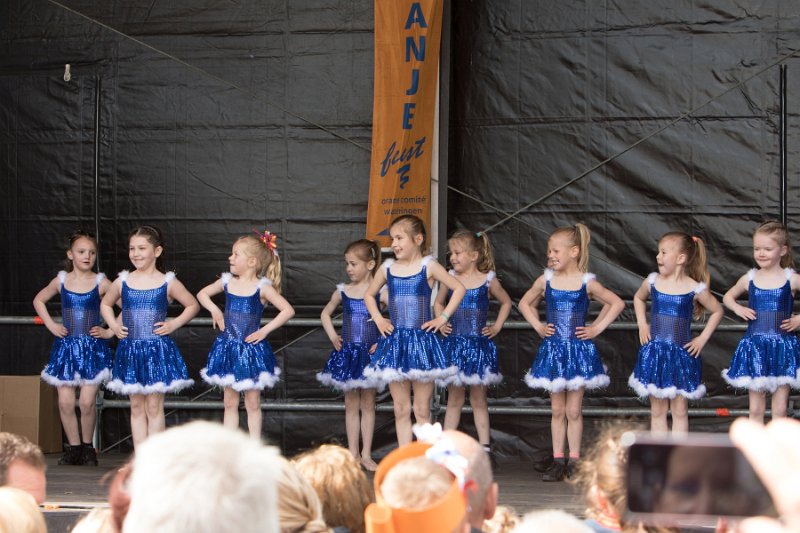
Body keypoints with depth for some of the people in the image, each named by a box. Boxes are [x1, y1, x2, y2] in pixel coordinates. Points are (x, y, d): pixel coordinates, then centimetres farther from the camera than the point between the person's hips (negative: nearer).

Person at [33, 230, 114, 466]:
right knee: (65, 402, -2)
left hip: (92, 348, -2)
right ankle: (73, 447, 10)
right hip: (66, 346, 2)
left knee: (87, 401, -7)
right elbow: (38, 300, 20)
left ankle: (88, 447, 10)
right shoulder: (61, 281, 4)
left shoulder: (101, 283, -3)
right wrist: (51, 325, 9)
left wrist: (110, 331, -4)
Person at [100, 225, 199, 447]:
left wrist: (174, 324, -2)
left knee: (154, 407, -2)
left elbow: (193, 305, 10)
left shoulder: (168, 283, -1)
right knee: (136, 407, 6)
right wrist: (113, 325, 9)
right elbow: (106, 304, 24)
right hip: (130, 350, 3)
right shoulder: (122, 282, 6)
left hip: (158, 351, -3)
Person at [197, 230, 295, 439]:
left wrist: (265, 330, -14)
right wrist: (214, 310, 3)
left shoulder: (262, 287, -11)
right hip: (228, 349, 4)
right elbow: (202, 294, 19)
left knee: (252, 404, 5)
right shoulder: (227, 282, 2)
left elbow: (288, 310, -14)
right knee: (229, 402, 9)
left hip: (251, 350, -4)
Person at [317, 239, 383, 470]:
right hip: (347, 353, 3)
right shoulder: (342, 292, 3)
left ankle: (366, 454, 11)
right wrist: (333, 336, 6)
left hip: (370, 353, -2)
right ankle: (353, 453, 13)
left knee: (368, 404, 6)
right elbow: (325, 314, 19)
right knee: (351, 404, 8)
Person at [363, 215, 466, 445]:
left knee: (422, 410, 1)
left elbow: (459, 288, 1)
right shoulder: (387, 268, 8)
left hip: (422, 340, -3)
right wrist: (378, 319, 11)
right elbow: (369, 294, 24)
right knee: (400, 409, 6)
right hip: (394, 342, 3)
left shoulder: (428, 266, -2)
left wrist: (443, 317, -4)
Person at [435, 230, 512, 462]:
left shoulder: (488, 280, -2)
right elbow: (438, 303, 20)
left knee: (478, 399, 5)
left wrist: (497, 327, 6)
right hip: (454, 344, 2)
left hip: (479, 344, -2)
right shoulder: (451, 278, 3)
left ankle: (485, 445, 9)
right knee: (454, 399, 6)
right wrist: (442, 322, 6)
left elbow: (506, 303, 14)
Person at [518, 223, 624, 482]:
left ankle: (574, 461, 9)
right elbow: (525, 303, 18)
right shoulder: (545, 280, 1)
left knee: (573, 411, 1)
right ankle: (558, 460, 10)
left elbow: (617, 303, 5)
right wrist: (538, 326, 7)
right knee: (557, 410, 6)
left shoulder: (587, 283, -5)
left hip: (579, 352, -2)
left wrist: (597, 328, 0)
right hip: (552, 350, 2)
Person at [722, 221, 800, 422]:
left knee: (779, 409, 3)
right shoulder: (749, 279, 3)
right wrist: (738, 308, 2)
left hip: (782, 347, -2)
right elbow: (728, 297, 21)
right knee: (755, 409, 7)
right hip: (754, 347, 2)